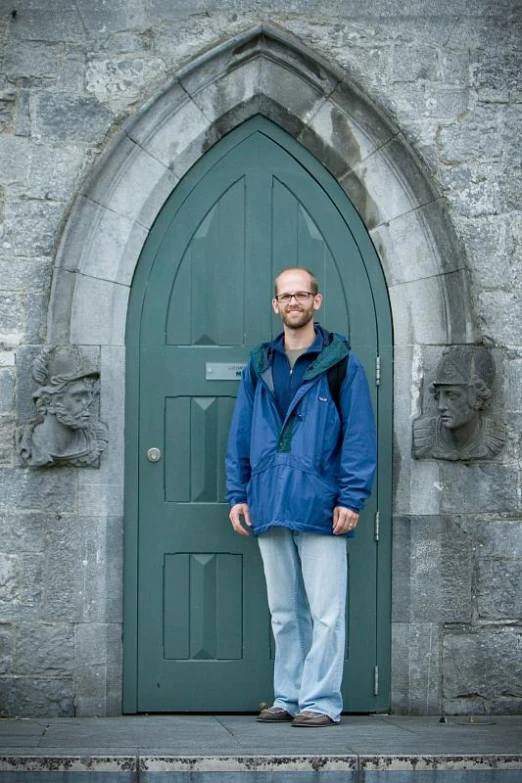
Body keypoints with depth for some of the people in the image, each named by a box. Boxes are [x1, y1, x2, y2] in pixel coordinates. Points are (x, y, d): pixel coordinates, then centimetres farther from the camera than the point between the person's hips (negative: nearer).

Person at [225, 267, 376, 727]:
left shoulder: (341, 363, 1)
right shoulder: (259, 366, 14)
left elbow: (359, 435, -3)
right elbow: (240, 436, 16)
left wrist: (351, 498, -11)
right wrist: (238, 494, 8)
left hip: (320, 508, -5)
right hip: (270, 509, 5)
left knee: (325, 612, -5)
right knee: (284, 612, 11)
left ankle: (321, 701, 0)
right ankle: (288, 698, 19)